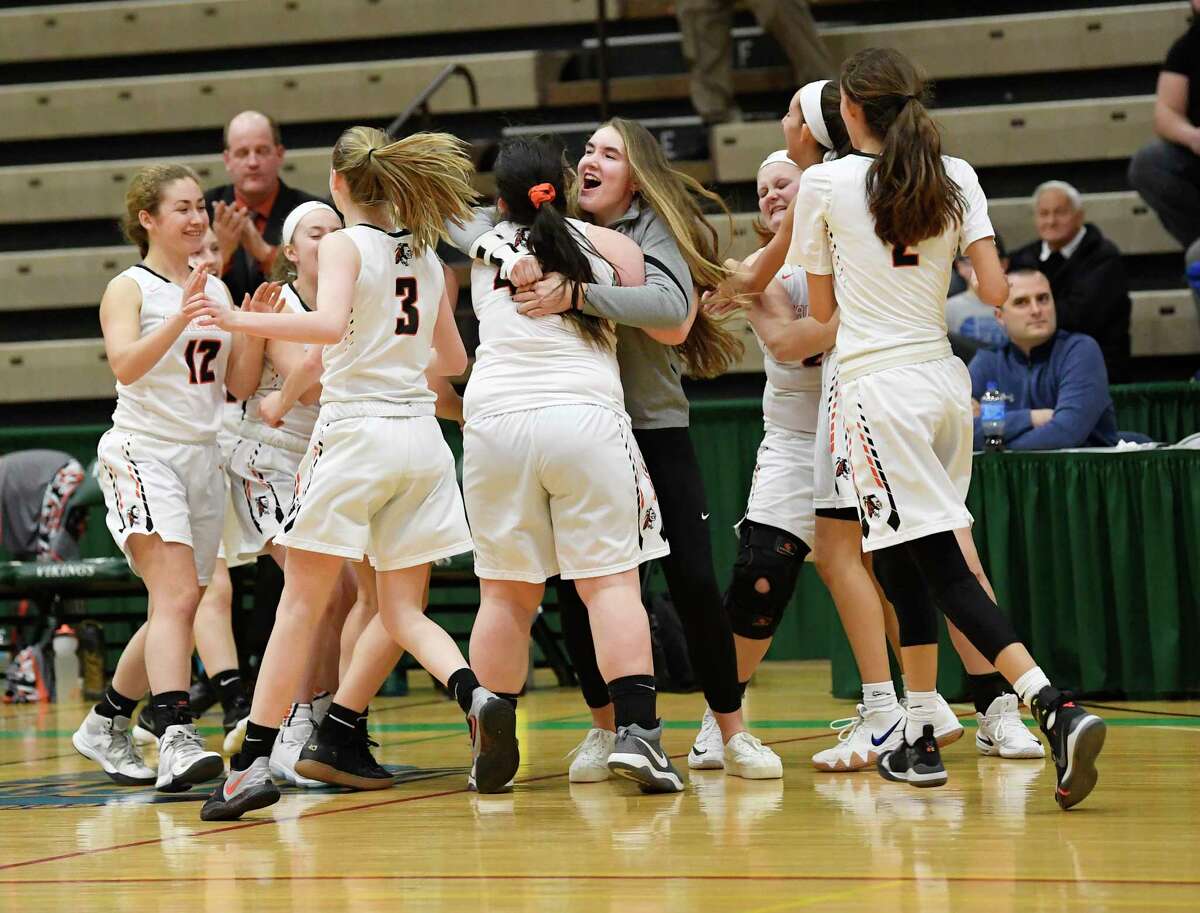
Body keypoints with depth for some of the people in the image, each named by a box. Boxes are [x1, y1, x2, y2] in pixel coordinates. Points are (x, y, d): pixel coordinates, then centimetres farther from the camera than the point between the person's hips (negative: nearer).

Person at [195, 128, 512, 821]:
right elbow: (454, 360, 21)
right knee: (403, 611, 9)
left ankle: (254, 762, -2)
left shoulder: (344, 244, -4)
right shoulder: (426, 255, 14)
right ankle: (477, 697, -19)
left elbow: (329, 323, -23)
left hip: (355, 426, -5)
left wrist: (243, 321, -20)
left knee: (301, 605, 0)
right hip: (420, 433, 5)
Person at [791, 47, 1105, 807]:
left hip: (880, 385, -6)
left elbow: (822, 309, 6)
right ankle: (920, 738, 19)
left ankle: (1056, 708, -27)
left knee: (941, 568, -11)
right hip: (945, 380, 6)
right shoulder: (955, 178, 6)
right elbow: (994, 289, -3)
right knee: (902, 565, 18)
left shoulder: (826, 184, -3)